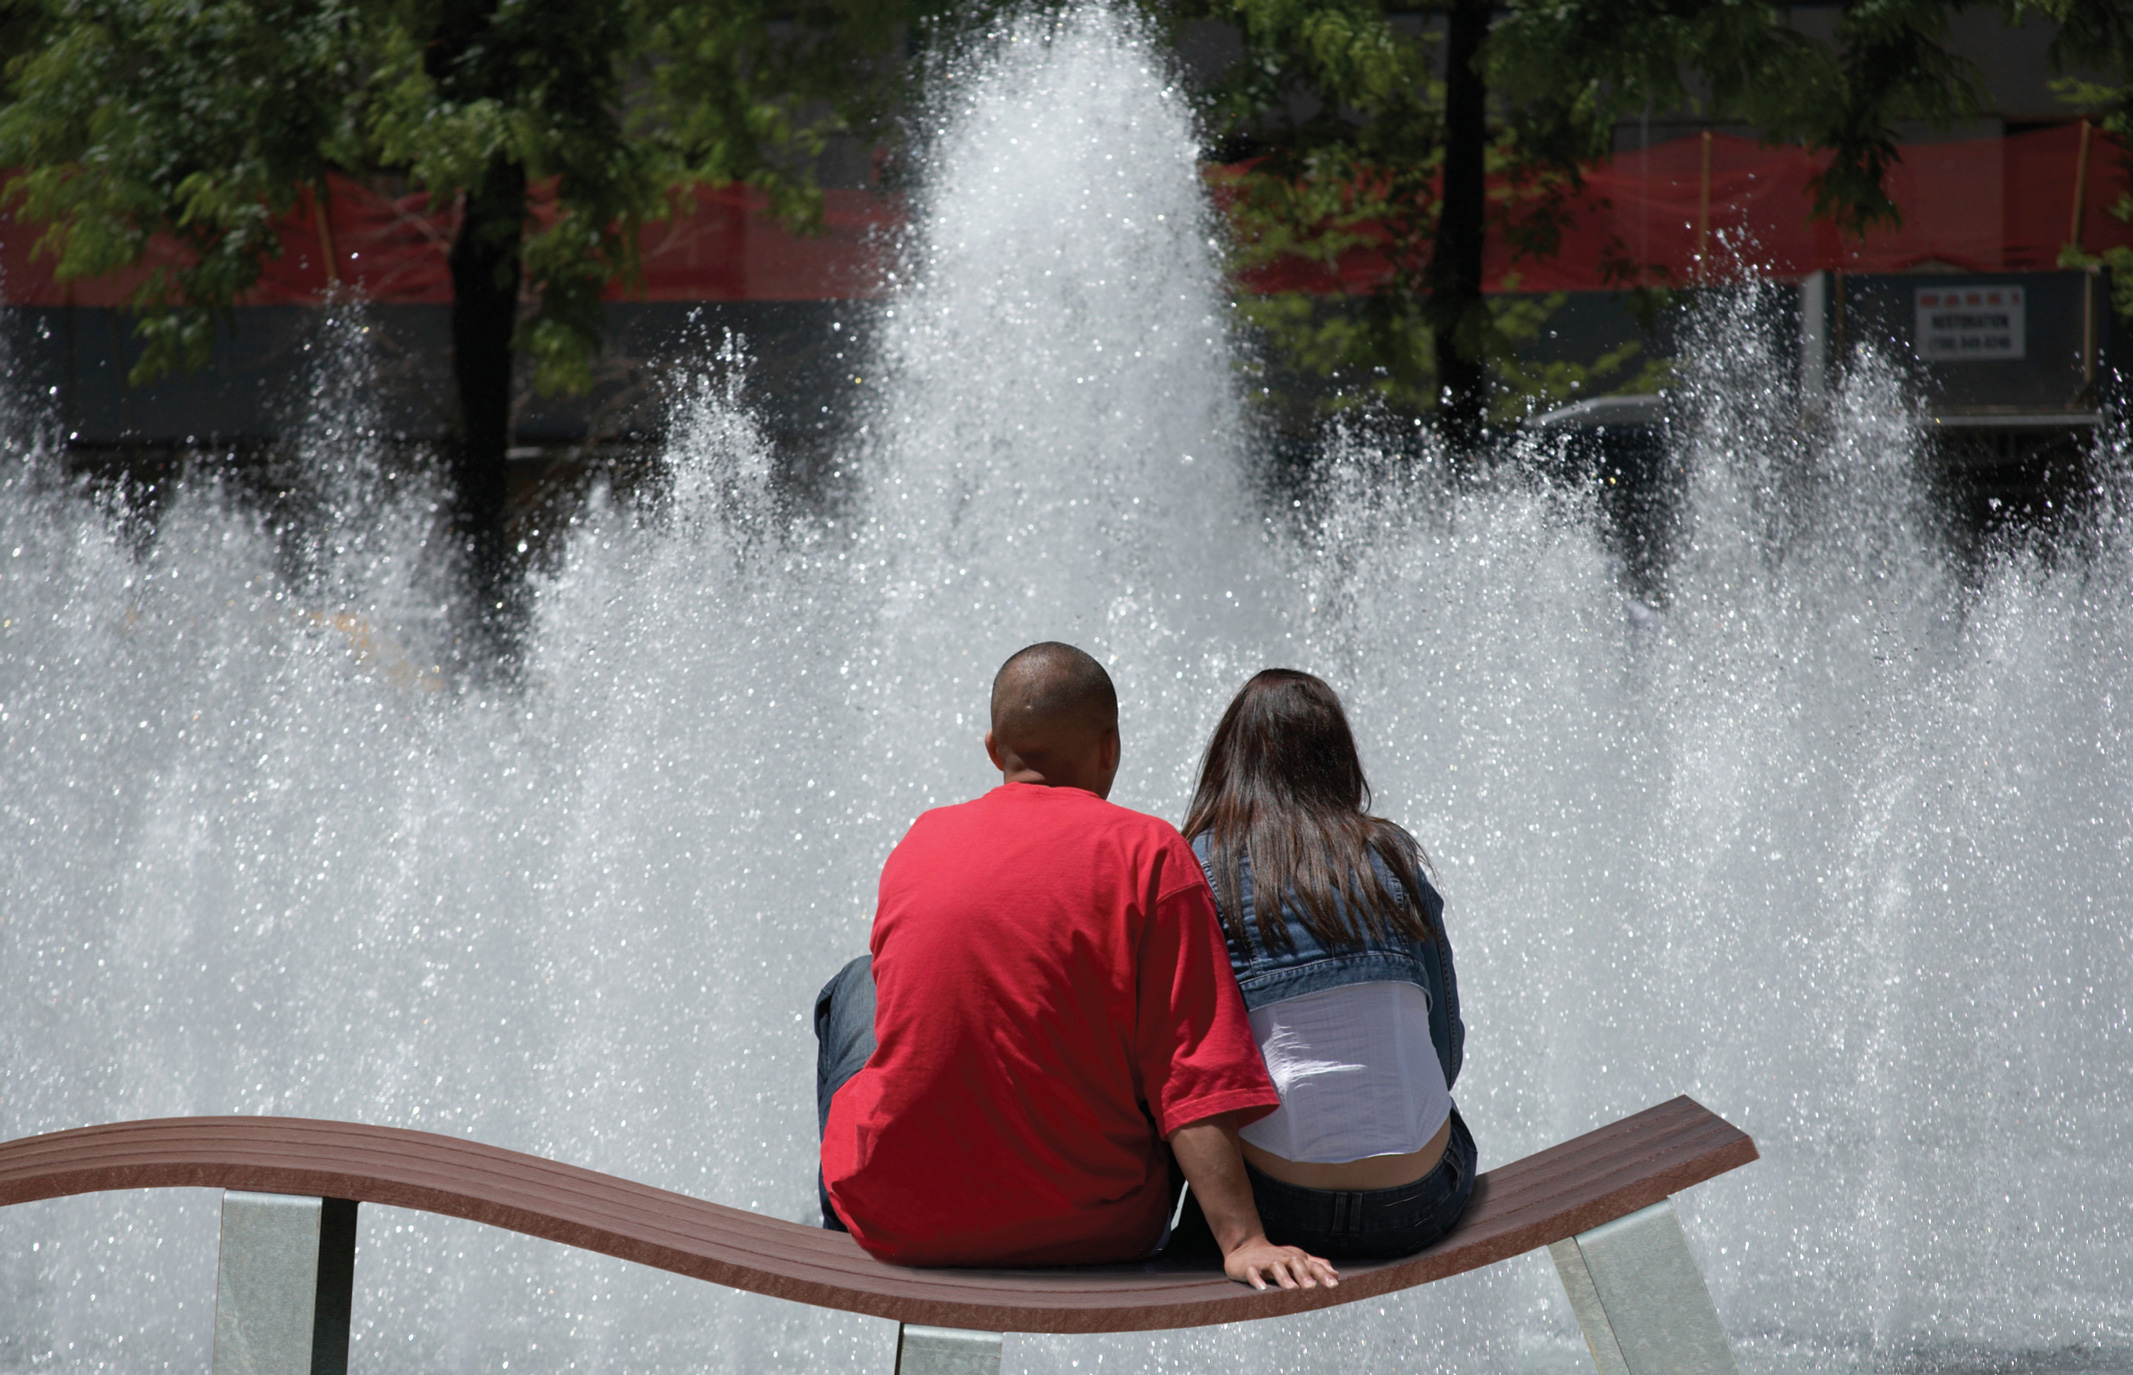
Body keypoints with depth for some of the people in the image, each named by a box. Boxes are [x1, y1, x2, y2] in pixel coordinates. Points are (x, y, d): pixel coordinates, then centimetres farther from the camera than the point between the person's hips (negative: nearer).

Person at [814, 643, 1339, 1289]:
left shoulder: (920, 843, 2)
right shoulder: (1147, 852, -9)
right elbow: (1196, 1069, -17)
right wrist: (1242, 1240, -18)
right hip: (1087, 1231, -2)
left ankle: (841, 1233, 45)